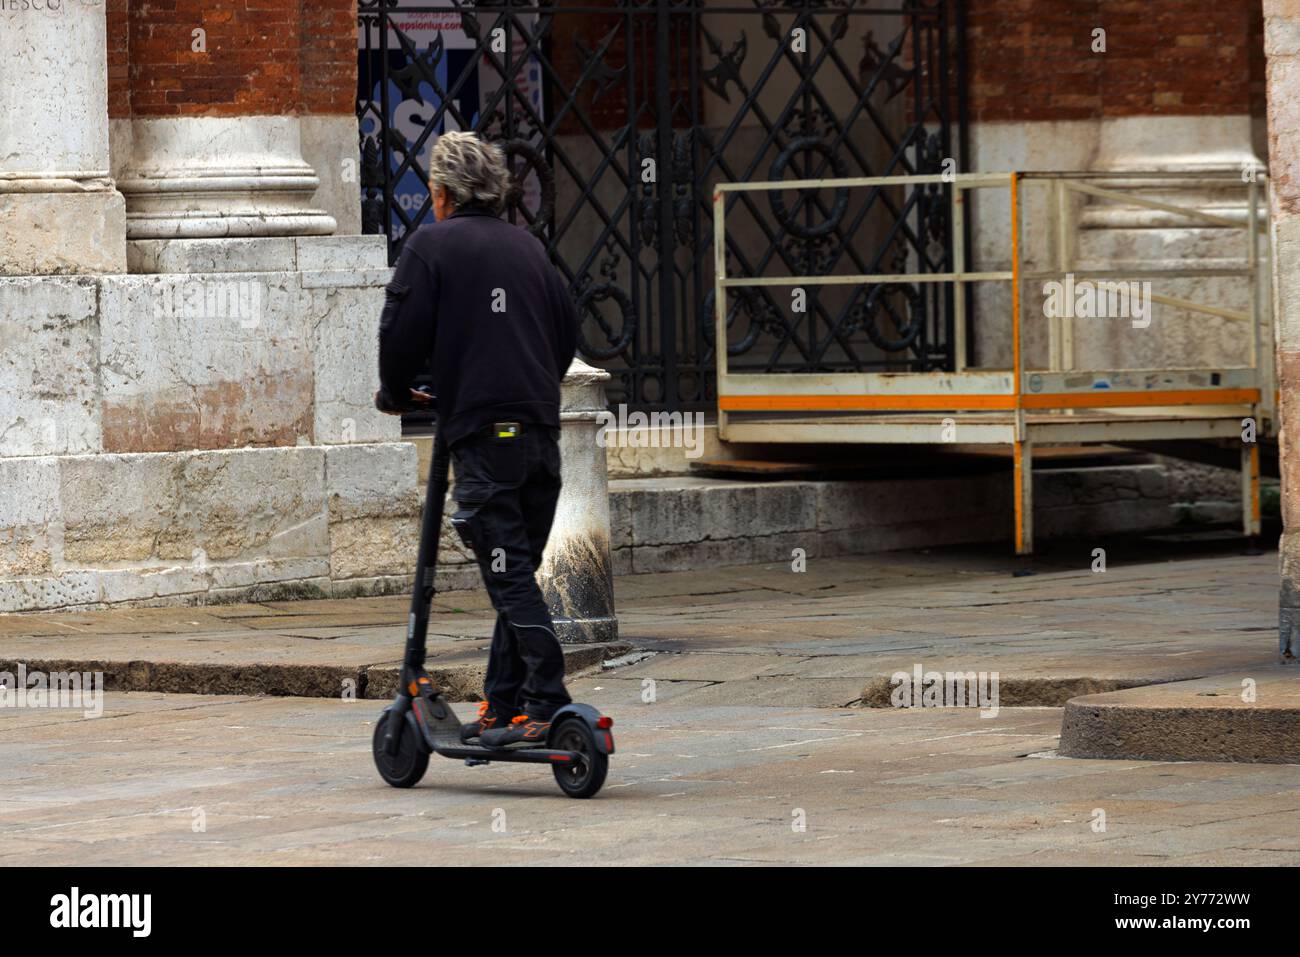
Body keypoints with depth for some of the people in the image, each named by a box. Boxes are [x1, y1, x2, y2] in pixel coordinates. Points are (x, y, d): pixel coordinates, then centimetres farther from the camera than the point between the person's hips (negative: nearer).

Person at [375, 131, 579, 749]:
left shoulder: (431, 245, -1)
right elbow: (567, 331, 19)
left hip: (481, 431, -6)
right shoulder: (528, 247, 16)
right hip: (541, 431, 6)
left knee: (509, 577, -8)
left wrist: (395, 394, 13)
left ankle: (546, 704, -16)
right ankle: (502, 707, 14)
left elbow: (403, 332, -4)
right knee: (516, 574, 11)